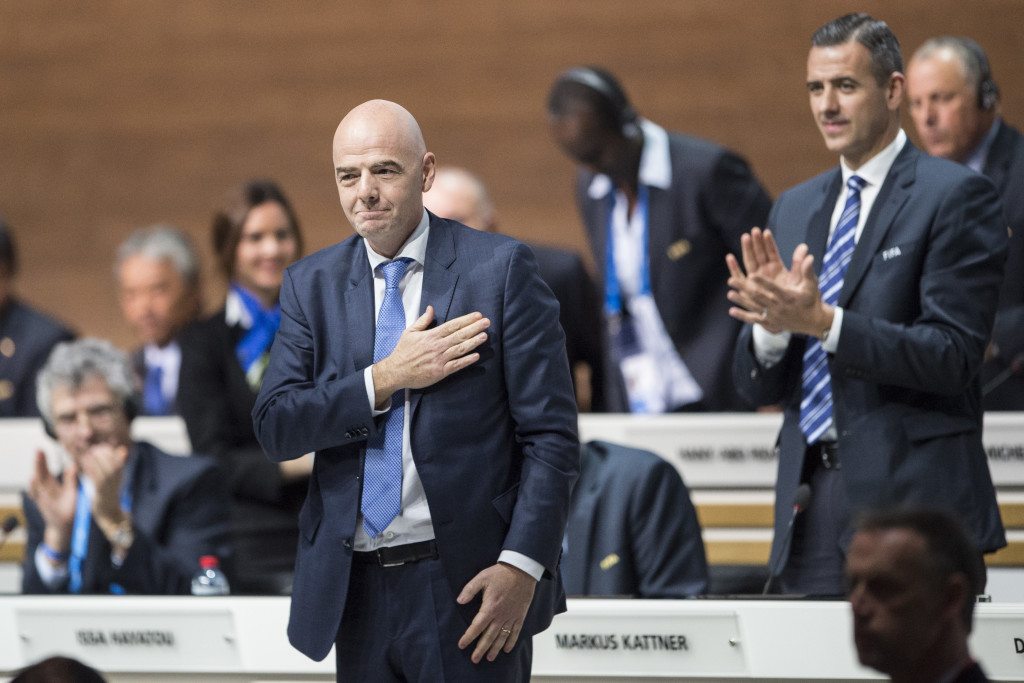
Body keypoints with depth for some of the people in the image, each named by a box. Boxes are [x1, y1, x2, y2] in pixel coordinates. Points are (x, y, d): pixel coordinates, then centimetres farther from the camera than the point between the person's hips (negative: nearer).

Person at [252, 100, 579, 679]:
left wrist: (522, 565, -15)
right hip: (357, 591, 4)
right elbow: (276, 428, -1)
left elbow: (551, 435, -6)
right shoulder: (311, 284, 9)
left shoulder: (500, 268, -3)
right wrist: (386, 380, -13)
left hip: (469, 585, -4)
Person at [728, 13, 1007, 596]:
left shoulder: (956, 196, -4)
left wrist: (822, 321, -21)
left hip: (913, 503, -6)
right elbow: (759, 386, 14)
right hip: (814, 514, 6)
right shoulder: (796, 209, 16)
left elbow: (953, 356, -13)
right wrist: (773, 322, -9)